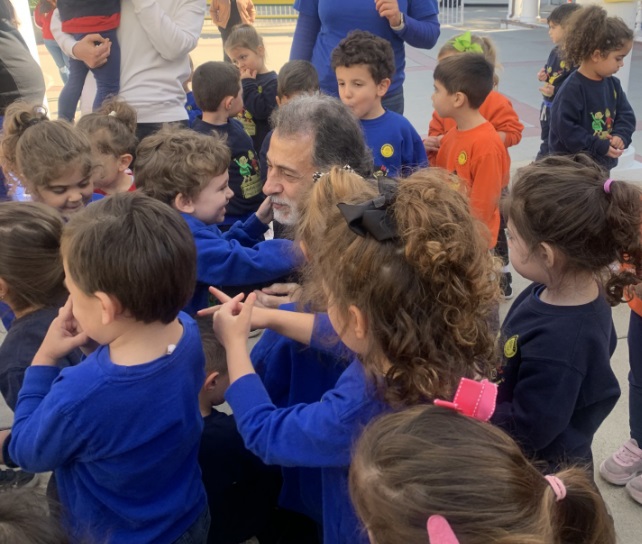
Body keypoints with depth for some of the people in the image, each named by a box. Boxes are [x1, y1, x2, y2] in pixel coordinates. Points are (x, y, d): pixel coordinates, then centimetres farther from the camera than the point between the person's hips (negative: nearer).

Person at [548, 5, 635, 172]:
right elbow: (565, 129, -24)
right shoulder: (572, 88, -20)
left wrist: (620, 136, -16)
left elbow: (627, 115, 7)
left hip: (602, 165, 8)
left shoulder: (613, 84, 4)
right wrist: (600, 146, -23)